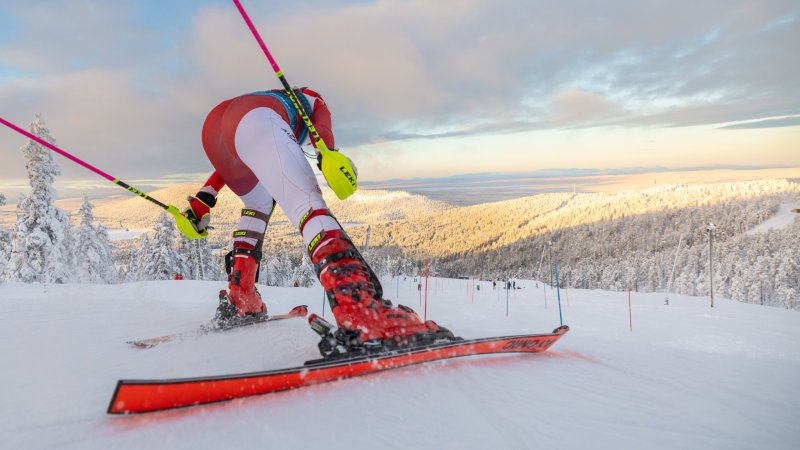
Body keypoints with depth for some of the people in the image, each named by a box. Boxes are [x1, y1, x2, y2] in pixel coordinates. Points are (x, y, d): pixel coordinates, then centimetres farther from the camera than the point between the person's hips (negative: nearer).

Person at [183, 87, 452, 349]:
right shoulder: (313, 99, 34)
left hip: (212, 123, 7)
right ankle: (362, 315, -46)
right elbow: (321, 126, 7)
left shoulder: (268, 99, 46)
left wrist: (204, 199, 27)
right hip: (256, 121, -6)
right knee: (307, 203, -22)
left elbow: (233, 160, 34)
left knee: (260, 203, 28)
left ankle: (239, 301, 16)